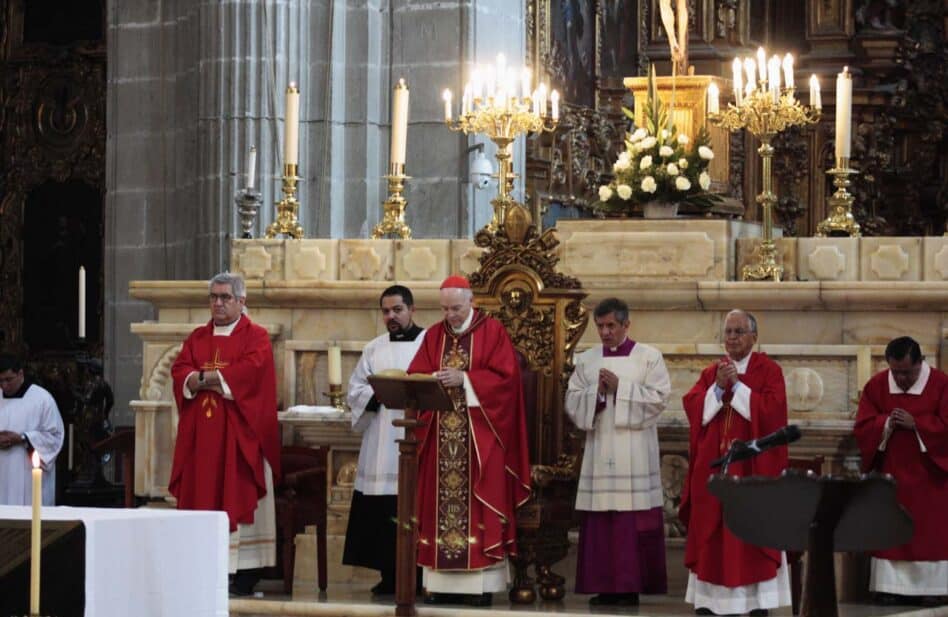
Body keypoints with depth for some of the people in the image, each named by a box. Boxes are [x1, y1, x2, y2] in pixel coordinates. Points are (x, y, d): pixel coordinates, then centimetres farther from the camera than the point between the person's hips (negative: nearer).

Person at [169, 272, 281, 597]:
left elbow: (252, 369, -16)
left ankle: (244, 571, -5)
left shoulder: (256, 337, 2)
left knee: (238, 496, -5)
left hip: (238, 433, -4)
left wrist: (203, 377, -9)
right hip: (200, 433, 4)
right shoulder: (197, 338, 16)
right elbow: (180, 372, 2)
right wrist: (219, 379, -16)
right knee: (202, 496, 1)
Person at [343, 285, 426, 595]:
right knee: (381, 511, 1)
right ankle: (389, 574, 7)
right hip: (381, 444, 4)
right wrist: (377, 394, -7)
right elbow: (355, 390, 12)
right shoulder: (374, 349, 16)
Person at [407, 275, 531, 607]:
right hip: (440, 436, 4)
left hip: (479, 438, -4)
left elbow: (505, 378, -9)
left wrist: (464, 379, -17)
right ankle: (441, 580, 4)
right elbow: (415, 376, 6)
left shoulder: (493, 332, 0)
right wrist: (433, 380, -15)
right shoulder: (433, 335, 12)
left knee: (477, 503, -5)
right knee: (441, 502, 2)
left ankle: (481, 582, -4)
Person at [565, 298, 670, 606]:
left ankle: (631, 585, -3)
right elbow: (572, 401, 9)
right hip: (599, 451, 3)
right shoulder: (586, 359, 13)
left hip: (634, 453, -3)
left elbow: (658, 397, -6)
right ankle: (605, 585, 4)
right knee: (600, 518, 0)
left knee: (633, 520, -6)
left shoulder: (649, 357, 3)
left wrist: (620, 388, -12)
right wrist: (596, 392, -9)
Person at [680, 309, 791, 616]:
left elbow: (772, 409, -14)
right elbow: (692, 407, -1)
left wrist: (737, 385, -15)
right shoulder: (710, 373, 11)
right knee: (713, 532, 3)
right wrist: (718, 387, -14)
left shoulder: (769, 370, 0)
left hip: (752, 465, -4)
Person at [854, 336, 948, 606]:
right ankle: (890, 586, 1)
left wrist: (915, 424, -20)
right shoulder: (875, 386, 1)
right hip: (889, 474, 2)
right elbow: (862, 427, -2)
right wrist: (886, 424, -20)